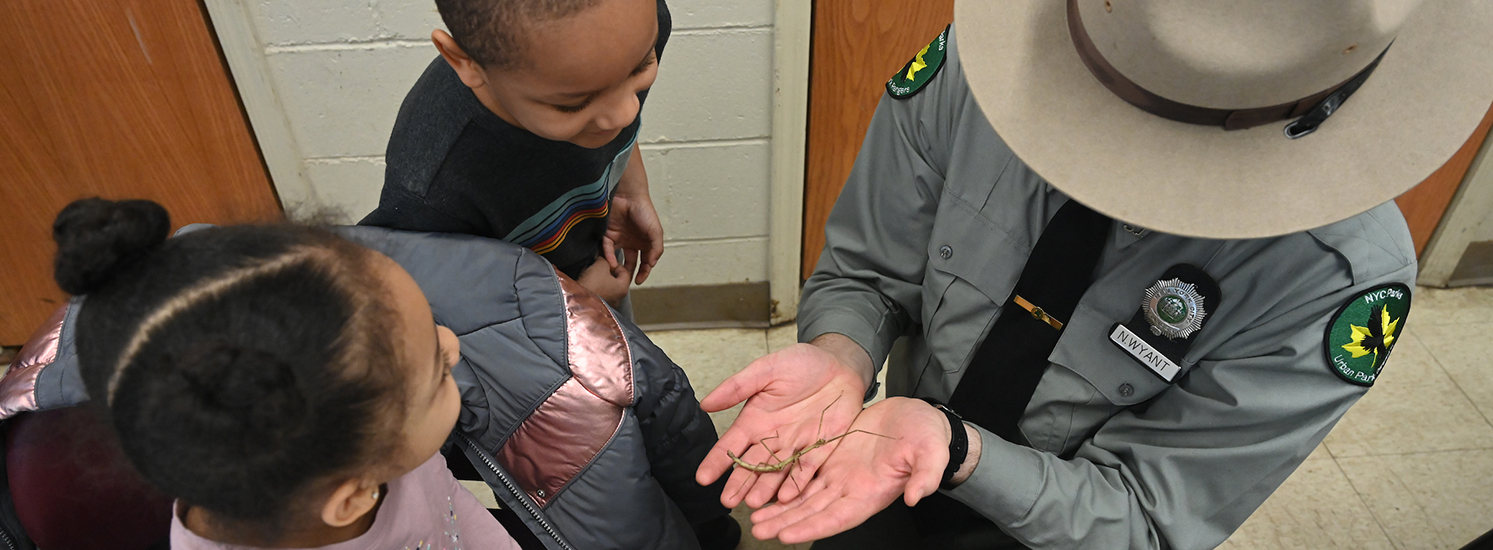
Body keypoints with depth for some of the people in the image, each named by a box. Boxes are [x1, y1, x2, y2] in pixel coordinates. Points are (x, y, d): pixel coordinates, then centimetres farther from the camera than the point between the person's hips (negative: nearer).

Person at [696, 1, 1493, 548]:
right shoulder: (964, 71, -28)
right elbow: (861, 273, -14)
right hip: (904, 459, 2)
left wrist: (956, 451, -41)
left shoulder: (1338, 280, -32)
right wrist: (838, 361, -37)